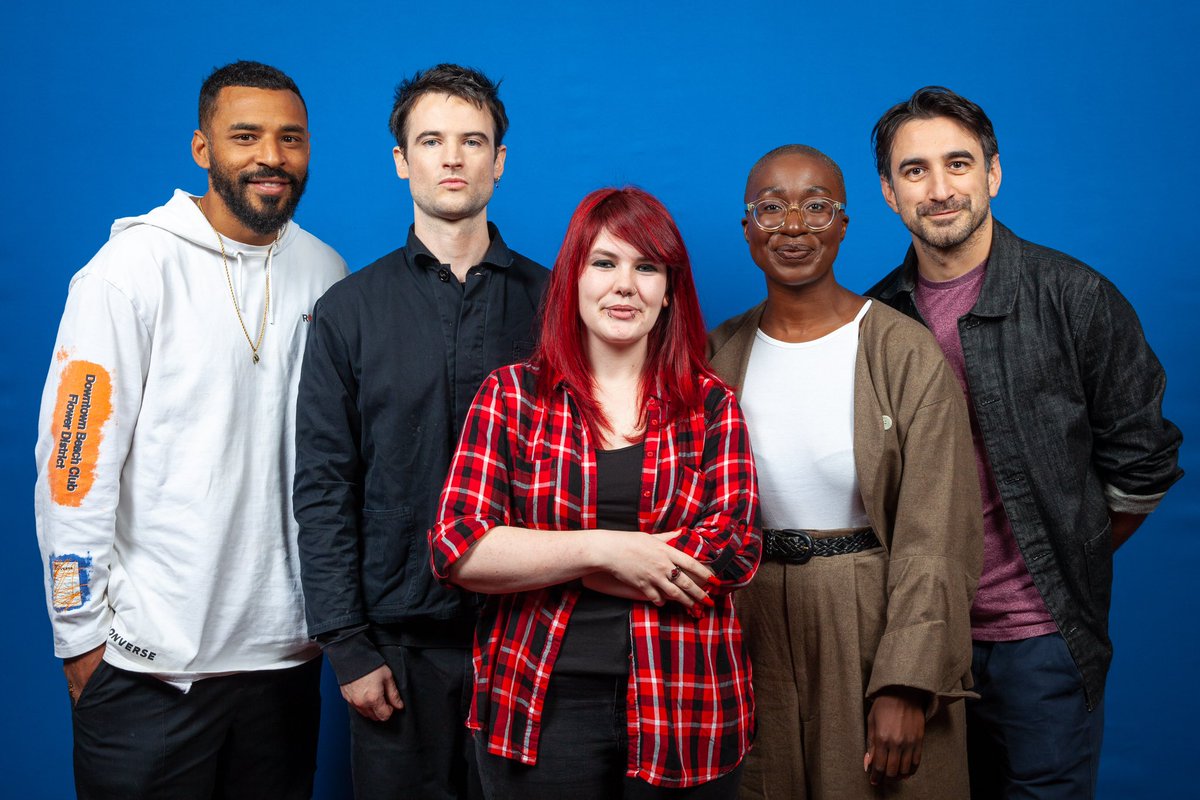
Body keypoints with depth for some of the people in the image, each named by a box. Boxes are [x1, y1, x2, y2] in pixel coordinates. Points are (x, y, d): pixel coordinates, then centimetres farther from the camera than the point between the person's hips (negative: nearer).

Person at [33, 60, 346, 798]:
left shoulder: (325, 274, 4)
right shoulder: (134, 267, -8)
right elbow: (74, 461, -8)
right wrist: (81, 634, -7)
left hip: (287, 651, 4)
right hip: (151, 663, -3)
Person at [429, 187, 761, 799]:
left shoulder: (711, 407, 3)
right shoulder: (510, 394, 2)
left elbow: (732, 551, -10)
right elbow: (457, 547, -6)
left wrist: (532, 562, -12)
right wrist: (600, 548, -17)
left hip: (683, 715, 1)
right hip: (535, 707, 0)